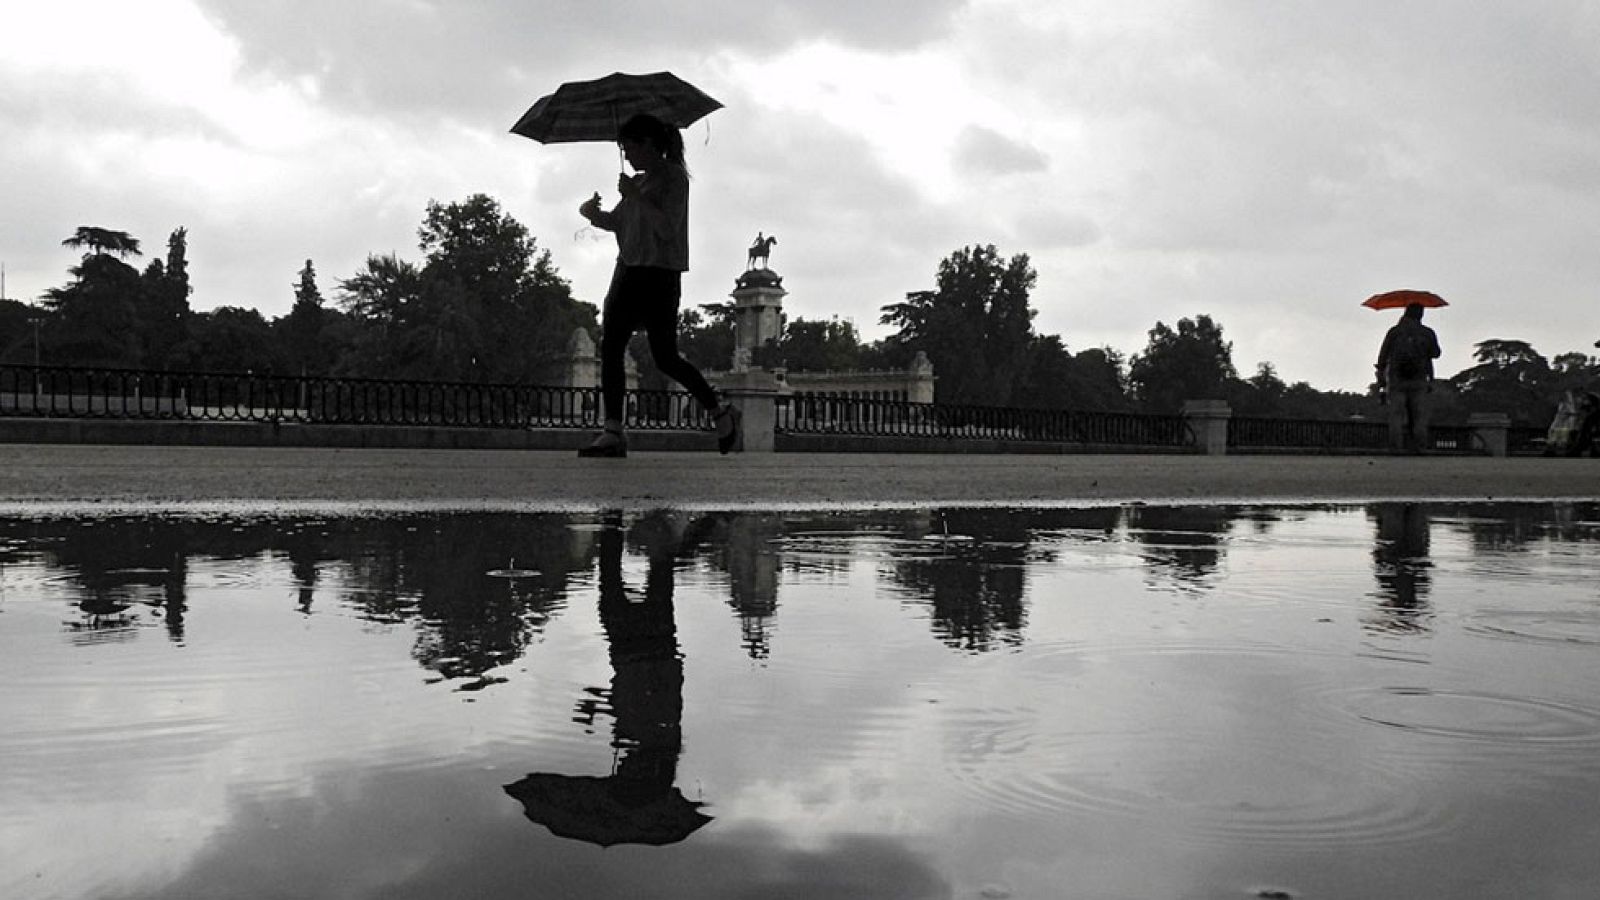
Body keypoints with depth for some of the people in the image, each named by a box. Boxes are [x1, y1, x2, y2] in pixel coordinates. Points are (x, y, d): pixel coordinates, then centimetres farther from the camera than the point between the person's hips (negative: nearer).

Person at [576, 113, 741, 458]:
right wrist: (593, 214, 3)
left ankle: (722, 412, 15)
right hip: (628, 270, 8)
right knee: (610, 348, -3)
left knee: (665, 357, -5)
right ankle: (613, 432, -3)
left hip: (660, 274, -8)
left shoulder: (674, 177, -6)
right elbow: (619, 222, 23)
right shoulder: (639, 181, 18)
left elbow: (667, 228, -16)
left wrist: (635, 196, -15)